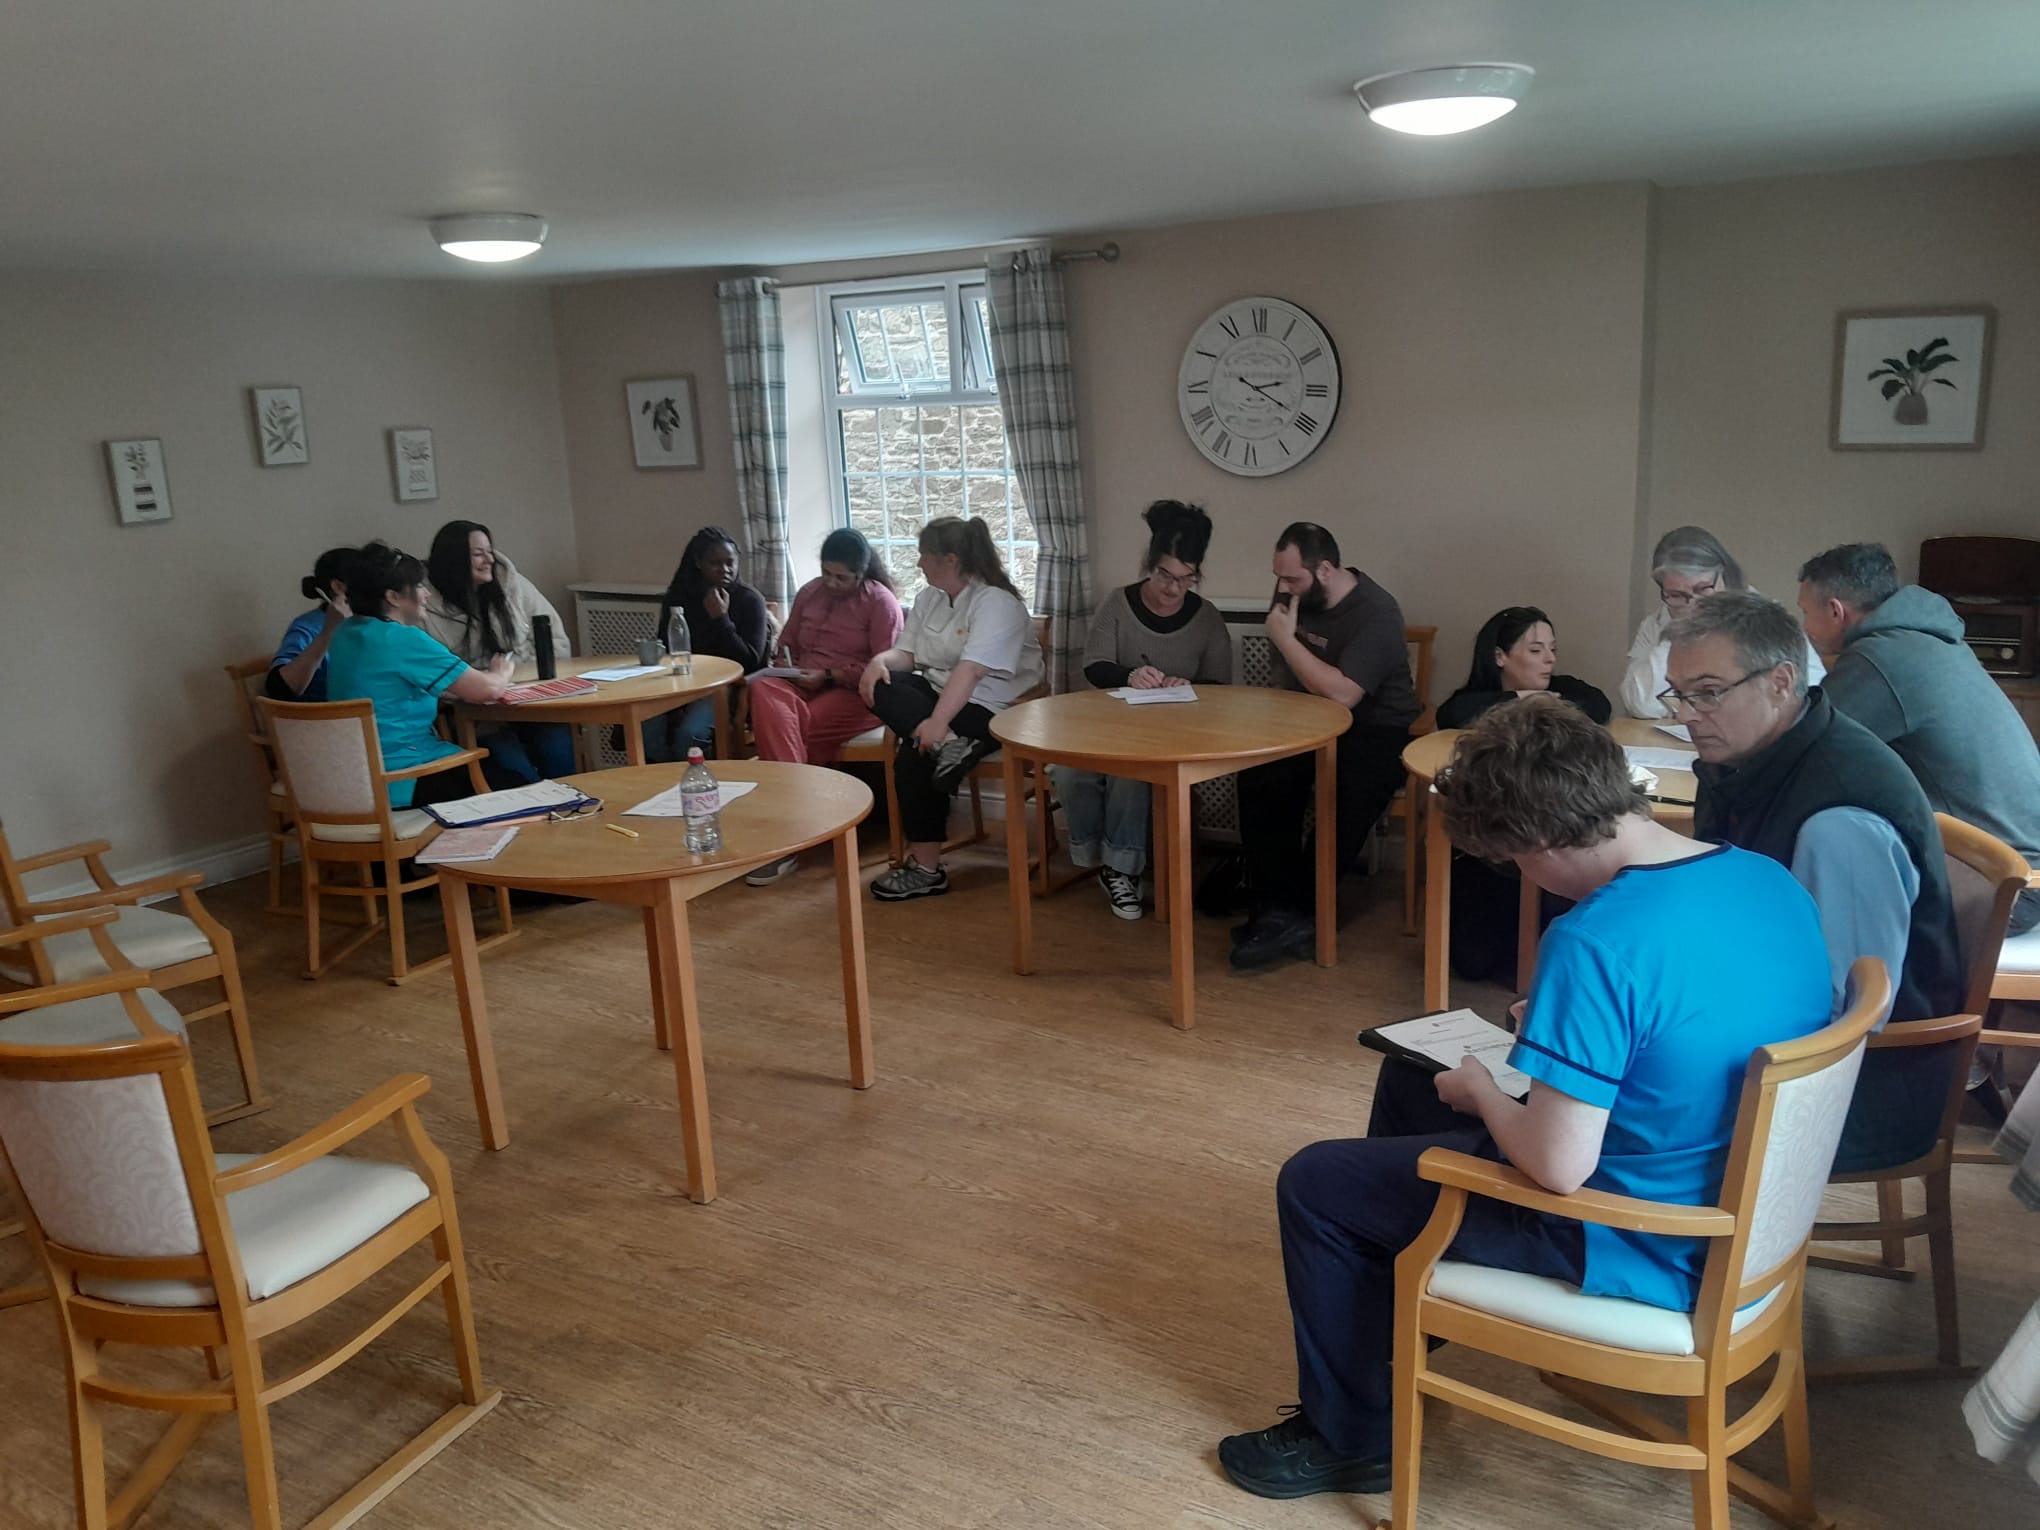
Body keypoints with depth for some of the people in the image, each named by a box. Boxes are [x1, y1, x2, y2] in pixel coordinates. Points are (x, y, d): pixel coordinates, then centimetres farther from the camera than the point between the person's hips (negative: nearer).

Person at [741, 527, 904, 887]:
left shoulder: (881, 602, 1)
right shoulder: (809, 593, 18)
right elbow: (787, 645, 27)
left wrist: (828, 675, -13)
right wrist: (787, 668, 3)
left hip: (855, 693, -5)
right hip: (804, 687, 5)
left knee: (787, 725, -35)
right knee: (763, 690, -33)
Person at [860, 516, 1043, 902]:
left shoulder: (996, 602, -16)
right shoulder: (929, 598, 13)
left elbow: (971, 670, -28)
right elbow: (907, 653, 7)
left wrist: (938, 720, -39)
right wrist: (880, 660, -17)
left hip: (990, 707, -8)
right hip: (939, 692, 8)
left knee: (914, 755, -28)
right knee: (879, 685, -20)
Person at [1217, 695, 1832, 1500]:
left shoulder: (1597, 941, -32)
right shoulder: (1774, 881, -5)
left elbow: (1558, 1168, -29)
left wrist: (1482, 1090, -10)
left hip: (1636, 1248, -9)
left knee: (1313, 1184, 6)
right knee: (1409, 1076, 24)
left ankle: (1350, 1437, 26)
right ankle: (1390, 1321, 43)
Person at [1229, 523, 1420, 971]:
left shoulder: (1376, 613, -20)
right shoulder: (1294, 593, 3)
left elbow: (1341, 693, -31)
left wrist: (1286, 639, -24)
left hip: (1374, 731, -6)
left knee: (1345, 802, -36)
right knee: (1260, 781, -26)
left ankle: (1282, 910, -21)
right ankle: (1284, 913, -25)